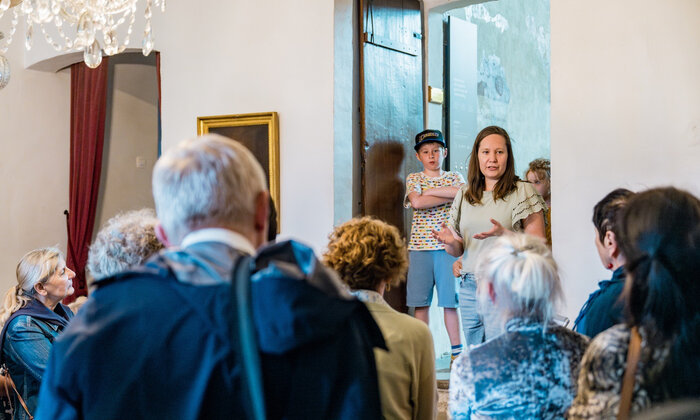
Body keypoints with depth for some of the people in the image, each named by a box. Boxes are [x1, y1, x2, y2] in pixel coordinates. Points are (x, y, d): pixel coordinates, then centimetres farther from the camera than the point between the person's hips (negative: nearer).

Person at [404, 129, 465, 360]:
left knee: (450, 299, -2)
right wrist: (450, 195, -8)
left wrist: (431, 191, -10)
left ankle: (456, 349, 4)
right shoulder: (413, 178, 9)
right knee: (420, 301, 0)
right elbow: (417, 202, -11)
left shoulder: (454, 177, 12)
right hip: (420, 246, 0)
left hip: (447, 246, 0)